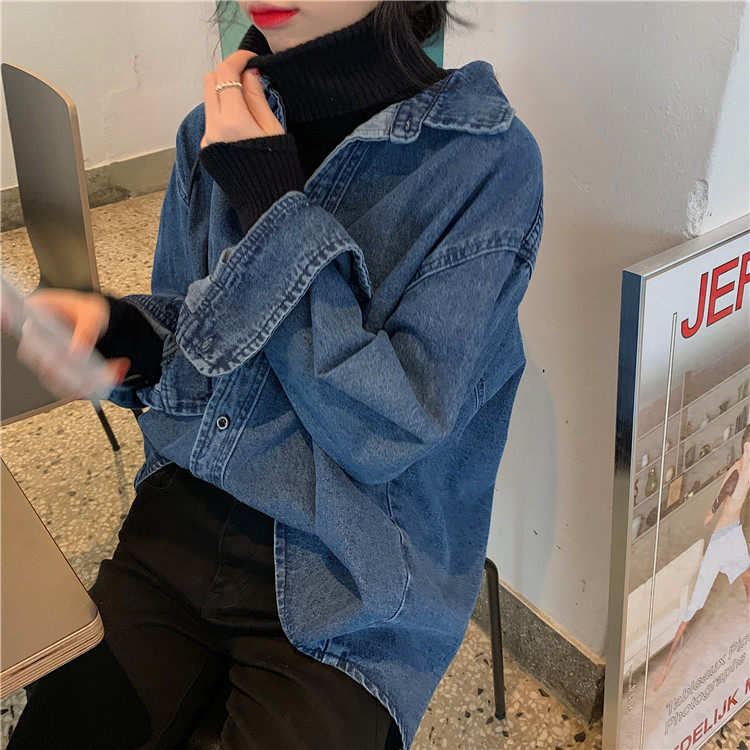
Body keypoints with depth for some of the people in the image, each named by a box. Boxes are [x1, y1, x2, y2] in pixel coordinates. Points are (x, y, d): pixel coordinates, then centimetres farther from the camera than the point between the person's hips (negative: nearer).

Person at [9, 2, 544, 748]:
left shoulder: (489, 158, -15)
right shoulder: (217, 128, 1)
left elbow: (391, 432, -19)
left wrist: (271, 205, -21)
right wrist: (119, 331, -11)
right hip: (178, 524, 4)